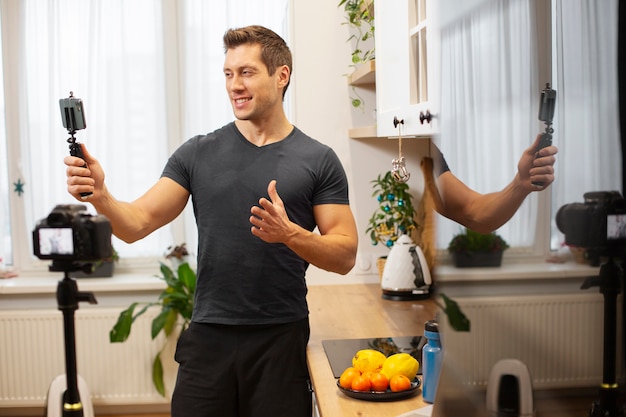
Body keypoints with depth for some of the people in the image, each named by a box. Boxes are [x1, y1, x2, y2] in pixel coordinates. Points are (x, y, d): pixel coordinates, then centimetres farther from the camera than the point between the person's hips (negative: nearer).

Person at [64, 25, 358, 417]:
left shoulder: (318, 160, 0)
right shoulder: (198, 154, 5)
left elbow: (345, 256, -2)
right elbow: (138, 223, -1)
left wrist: (289, 233, -19)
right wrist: (101, 197, -21)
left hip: (281, 340, -1)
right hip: (208, 337, 2)